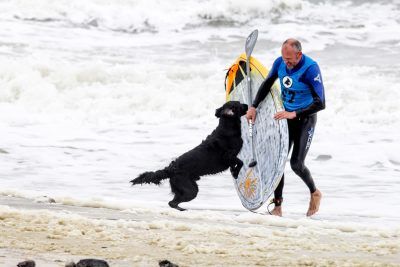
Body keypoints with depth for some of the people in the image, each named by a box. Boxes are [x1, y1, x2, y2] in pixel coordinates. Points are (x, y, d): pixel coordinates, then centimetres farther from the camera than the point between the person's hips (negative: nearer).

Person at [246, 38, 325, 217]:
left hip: (305, 118, -5)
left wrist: (294, 114, -34)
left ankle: (314, 193, 17)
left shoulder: (310, 69, -26)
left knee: (296, 164, -12)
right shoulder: (280, 63, -8)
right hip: (286, 116, 5)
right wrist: (254, 107, 1)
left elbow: (320, 103, -30)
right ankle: (277, 206, 3)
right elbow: (267, 84, 10)